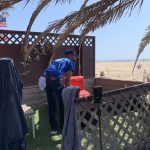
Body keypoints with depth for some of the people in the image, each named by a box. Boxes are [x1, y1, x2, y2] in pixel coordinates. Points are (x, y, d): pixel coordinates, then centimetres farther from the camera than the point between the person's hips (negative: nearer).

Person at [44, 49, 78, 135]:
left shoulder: (57, 60, 34)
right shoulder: (71, 62, 14)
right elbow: (68, 78, 8)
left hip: (46, 79, 6)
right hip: (55, 80, -6)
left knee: (51, 104, 13)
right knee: (63, 103, 13)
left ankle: (54, 128, 20)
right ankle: (64, 125, 27)